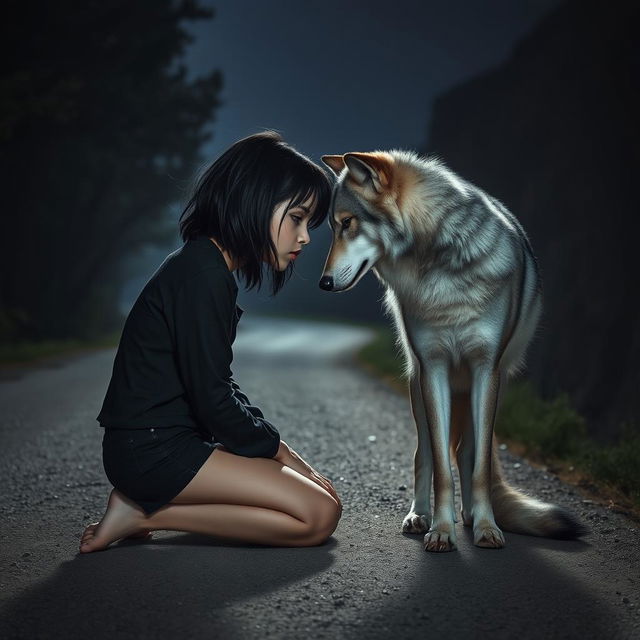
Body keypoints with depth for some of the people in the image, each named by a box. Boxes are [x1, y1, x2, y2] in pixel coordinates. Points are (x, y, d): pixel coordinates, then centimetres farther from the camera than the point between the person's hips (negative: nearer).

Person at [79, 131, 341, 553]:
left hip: (171, 440, 10)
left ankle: (146, 506, 5)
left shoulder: (208, 267, 14)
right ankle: (146, 514, -8)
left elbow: (218, 384, 18)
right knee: (318, 517, -13)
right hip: (152, 450, -10)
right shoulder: (204, 276, -18)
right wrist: (279, 450, -3)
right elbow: (212, 398, -19)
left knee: (323, 496, 7)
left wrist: (277, 448, 9)